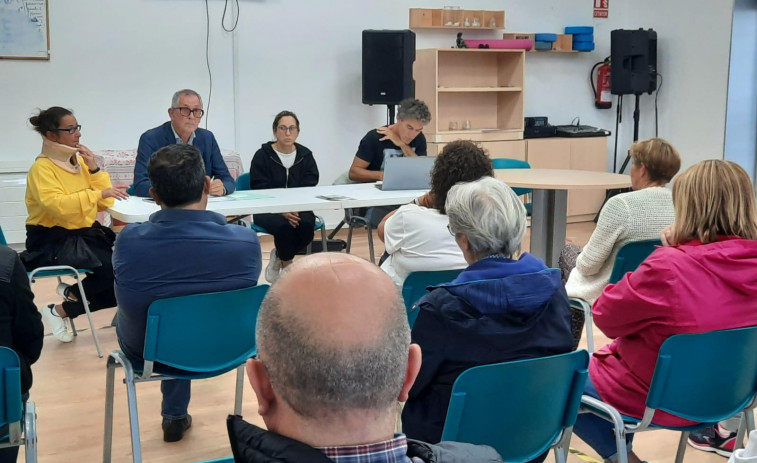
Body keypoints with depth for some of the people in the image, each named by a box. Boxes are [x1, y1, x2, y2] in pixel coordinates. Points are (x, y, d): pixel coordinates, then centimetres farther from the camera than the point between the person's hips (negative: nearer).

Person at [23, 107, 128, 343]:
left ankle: (72, 294, 2)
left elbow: (105, 204, 7)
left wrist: (94, 169, -5)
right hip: (52, 239, -7)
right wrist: (99, 193, -32)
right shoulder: (41, 168, -11)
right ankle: (61, 310, 0)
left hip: (85, 232, 7)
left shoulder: (79, 161, 9)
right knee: (110, 266, -26)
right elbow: (58, 206, -29)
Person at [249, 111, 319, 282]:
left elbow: (309, 188, -1)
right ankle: (287, 267, -5)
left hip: (299, 208, 3)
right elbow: (260, 190, -9)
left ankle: (279, 256, 0)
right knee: (283, 225, -33)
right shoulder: (262, 156, -1)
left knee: (306, 225, -29)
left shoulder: (306, 156, 7)